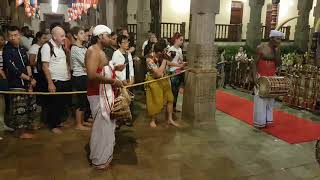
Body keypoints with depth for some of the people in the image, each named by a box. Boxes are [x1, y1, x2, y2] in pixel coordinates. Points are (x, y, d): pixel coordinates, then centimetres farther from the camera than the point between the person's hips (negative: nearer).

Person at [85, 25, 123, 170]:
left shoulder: (100, 51, 16)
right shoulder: (93, 51, -17)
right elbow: (92, 75, -29)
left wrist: (114, 68, 10)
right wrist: (112, 81, -24)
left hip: (105, 93, 11)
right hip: (98, 95, -11)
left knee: (107, 125, 19)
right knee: (102, 126, 0)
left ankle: (103, 154, 35)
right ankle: (99, 161, 16)